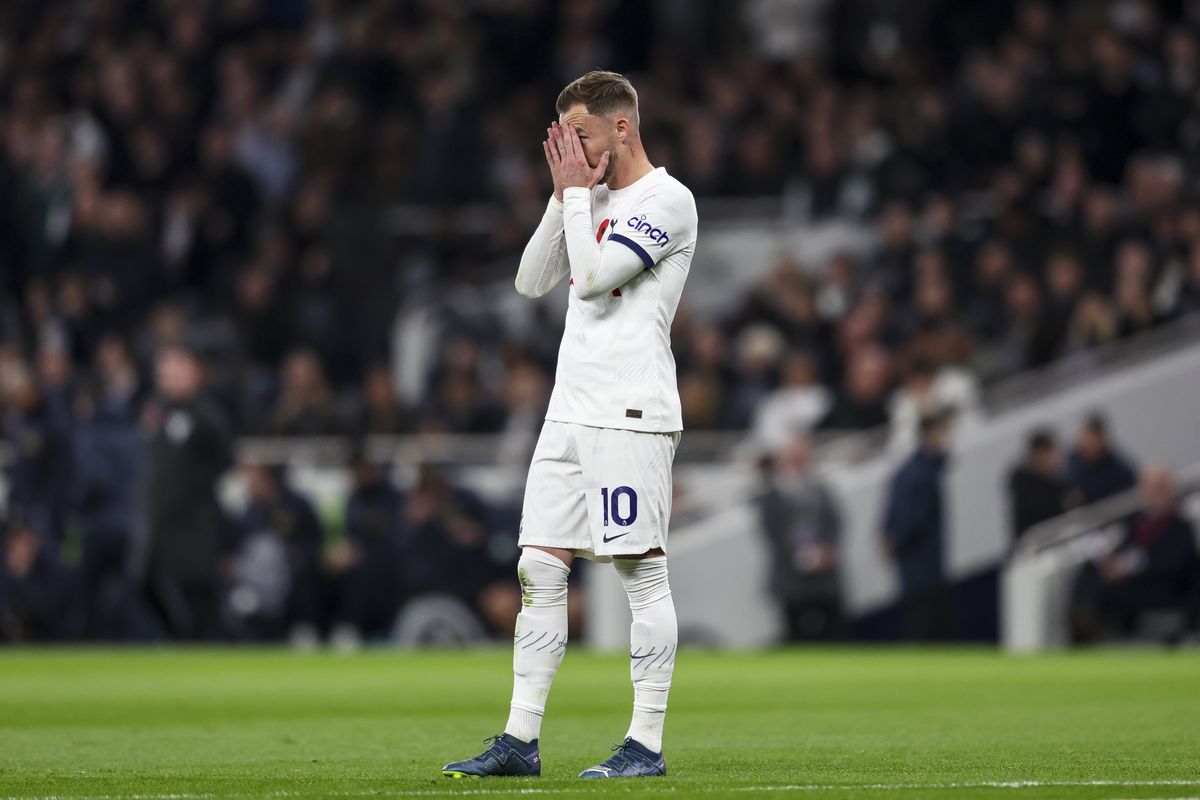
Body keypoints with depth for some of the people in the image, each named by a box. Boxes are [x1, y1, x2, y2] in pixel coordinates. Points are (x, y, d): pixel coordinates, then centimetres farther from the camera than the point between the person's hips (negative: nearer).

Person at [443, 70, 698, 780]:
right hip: (571, 410, 9)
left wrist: (578, 193, -6)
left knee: (643, 572, -6)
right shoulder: (595, 199, 19)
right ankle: (521, 741, 6)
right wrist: (565, 196, 6)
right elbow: (532, 282, 14)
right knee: (540, 569, 4)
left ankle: (647, 744, -4)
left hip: (631, 415, -8)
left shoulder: (666, 200, -7)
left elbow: (591, 275, -17)